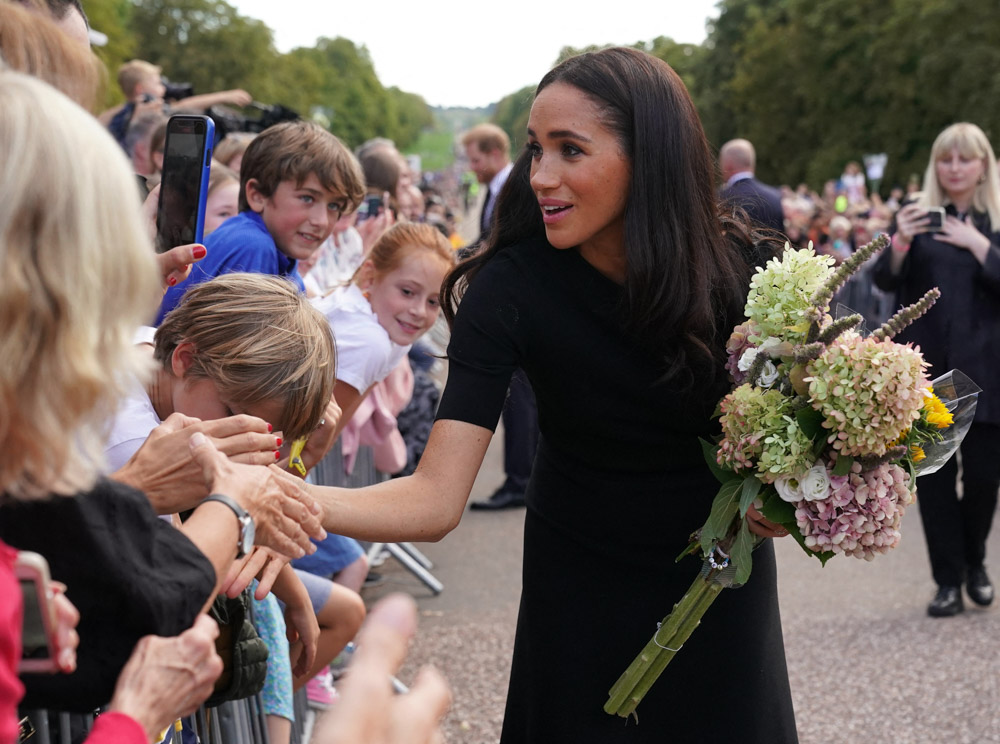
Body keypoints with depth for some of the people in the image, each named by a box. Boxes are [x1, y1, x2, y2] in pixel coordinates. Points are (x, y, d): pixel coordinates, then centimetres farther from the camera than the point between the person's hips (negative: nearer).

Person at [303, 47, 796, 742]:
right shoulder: (511, 284, -23)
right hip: (581, 583, -1)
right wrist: (292, 499, -46)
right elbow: (436, 500, -30)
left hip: (721, 579, 2)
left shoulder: (735, 267, -19)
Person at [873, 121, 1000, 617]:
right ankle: (948, 580, 9)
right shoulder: (916, 212, 6)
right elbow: (886, 282, -2)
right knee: (934, 473, 0)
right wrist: (900, 242, -20)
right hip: (927, 364, 0)